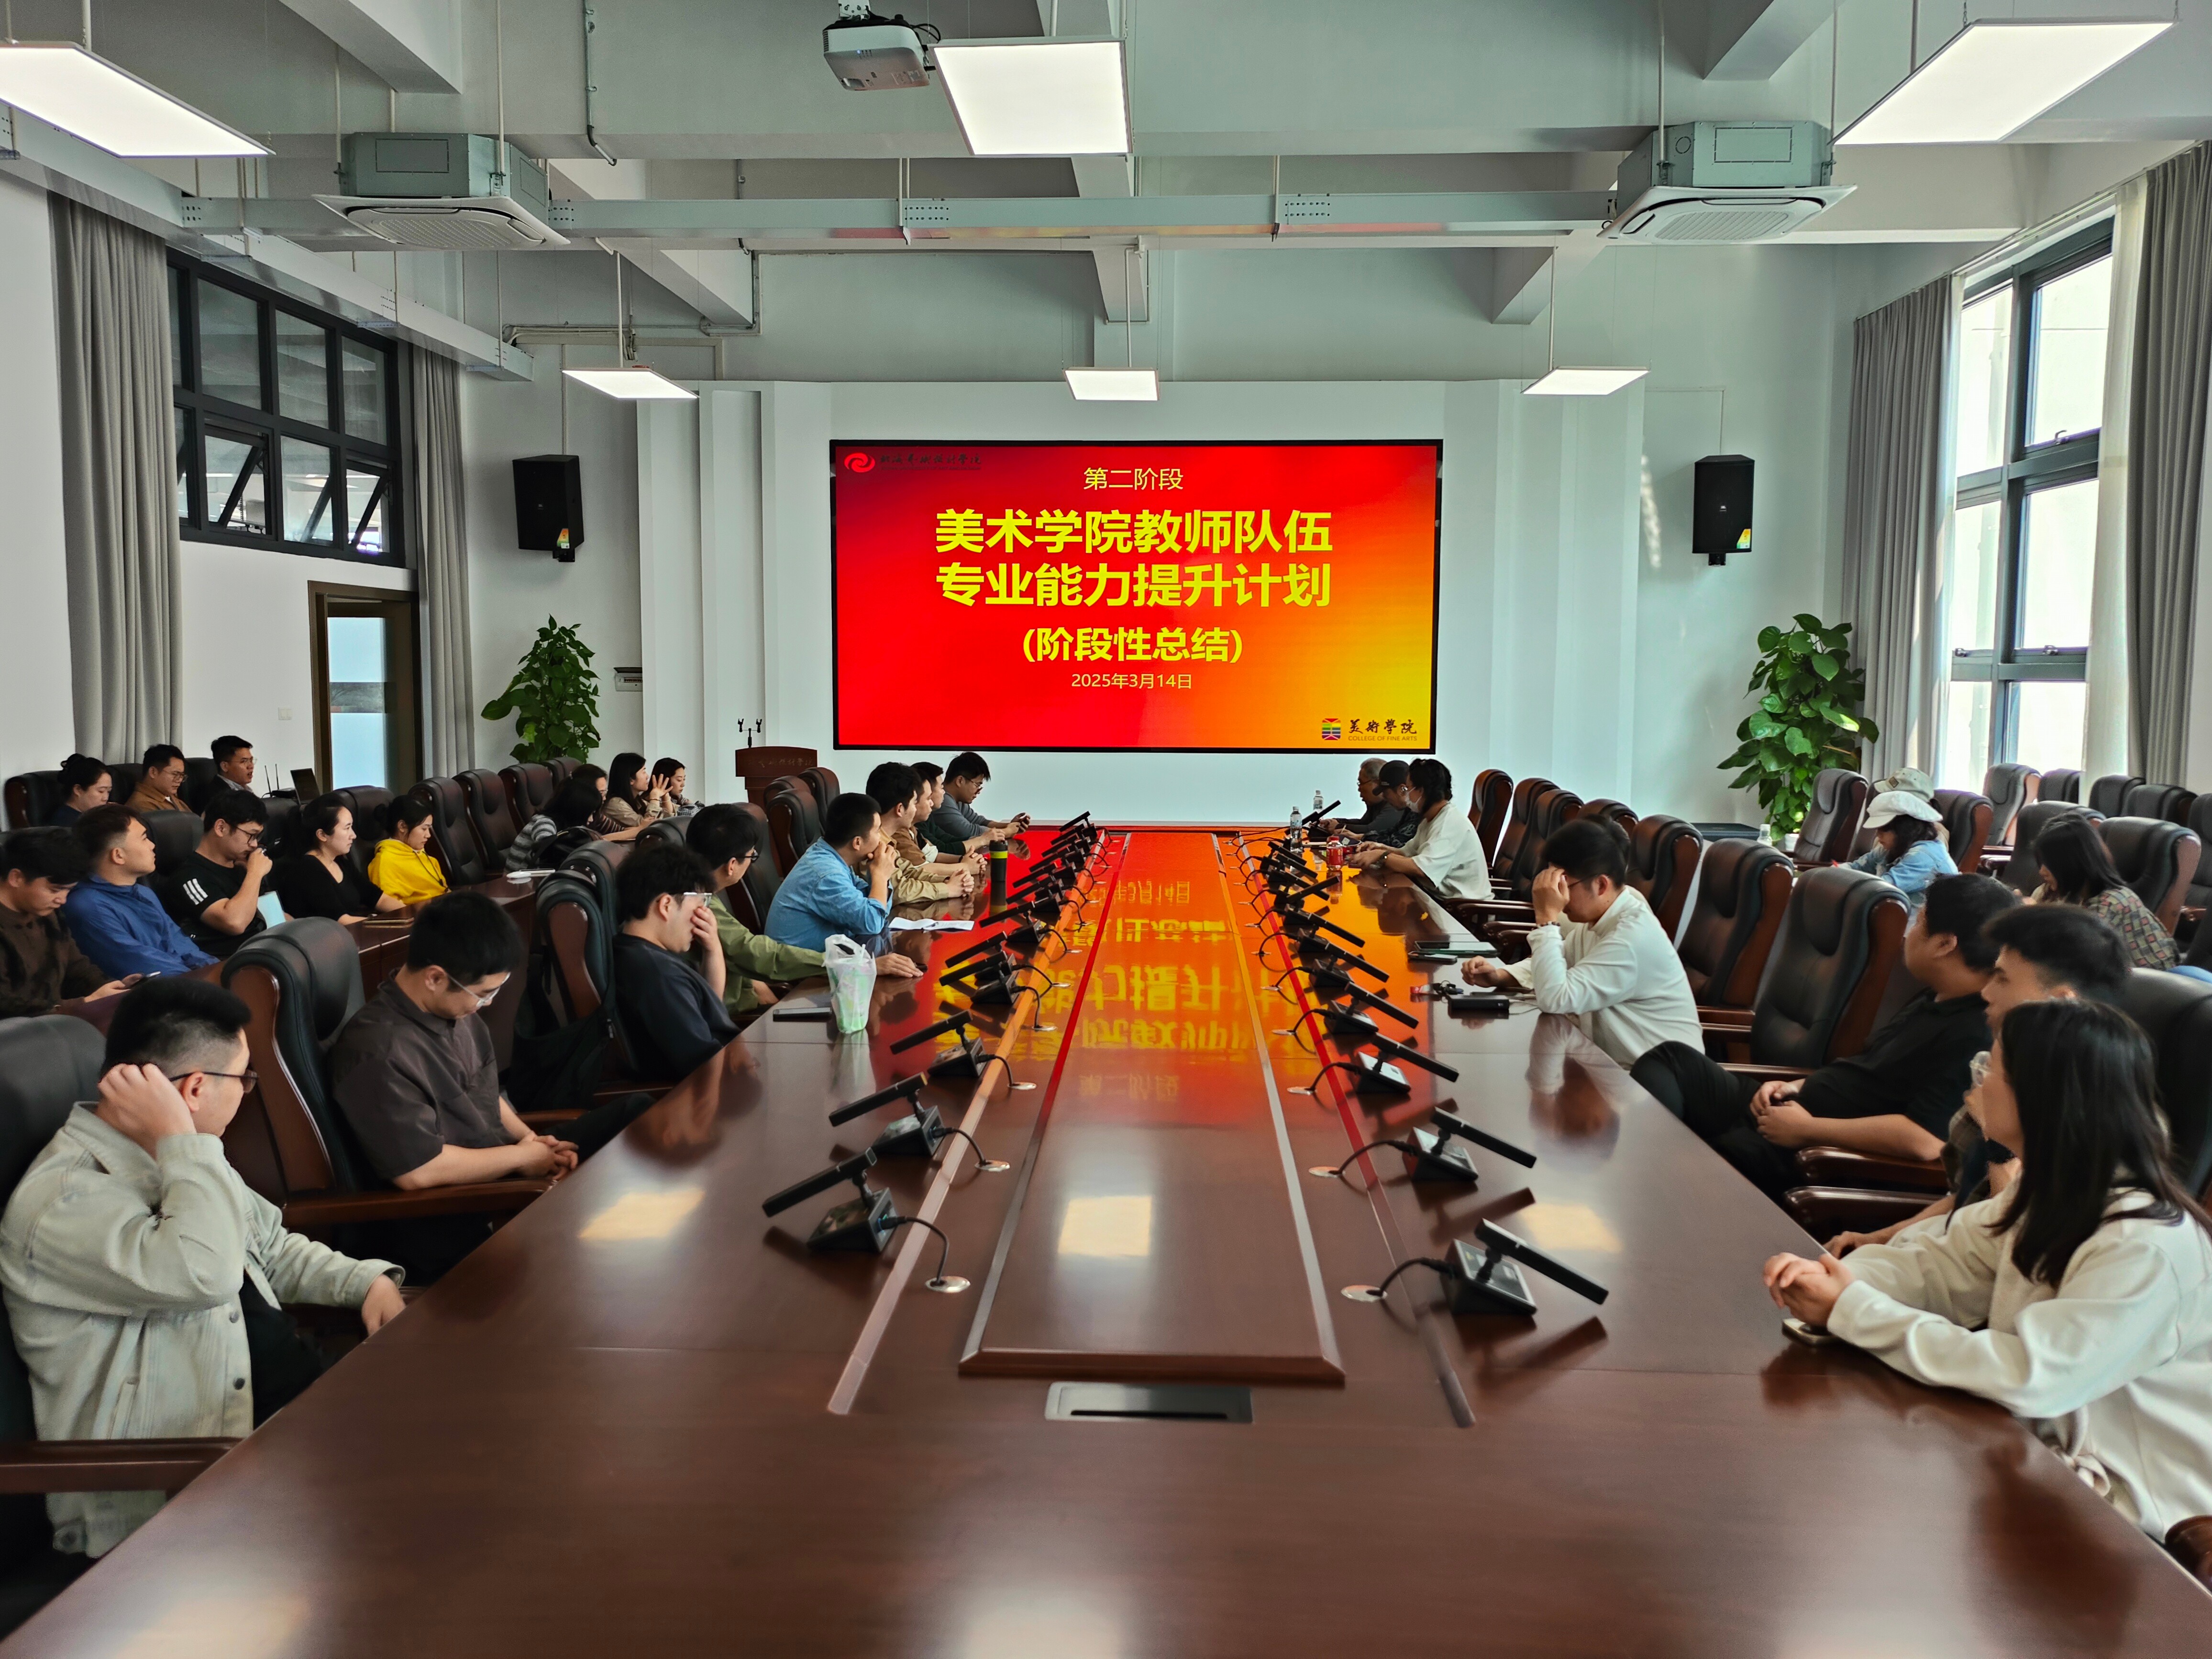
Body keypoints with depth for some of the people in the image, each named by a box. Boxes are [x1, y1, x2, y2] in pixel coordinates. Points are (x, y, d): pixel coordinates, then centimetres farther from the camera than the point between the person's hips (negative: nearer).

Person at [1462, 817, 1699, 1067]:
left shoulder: (1634, 936, -25)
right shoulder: (1596, 919, 2)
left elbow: (1555, 998, -29)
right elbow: (1556, 966, 17)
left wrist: (1547, 918, -24)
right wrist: (1500, 974, -1)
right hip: (1618, 1064, 8)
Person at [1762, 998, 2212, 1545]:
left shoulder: (2149, 1248, -28)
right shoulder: (2051, 1192, 1)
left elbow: (2027, 1377, -32)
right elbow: (1942, 1263, -1)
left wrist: (1851, 1311, -28)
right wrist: (1835, 1276, -22)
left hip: (2119, 1519, -7)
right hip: (2043, 1447, 7)